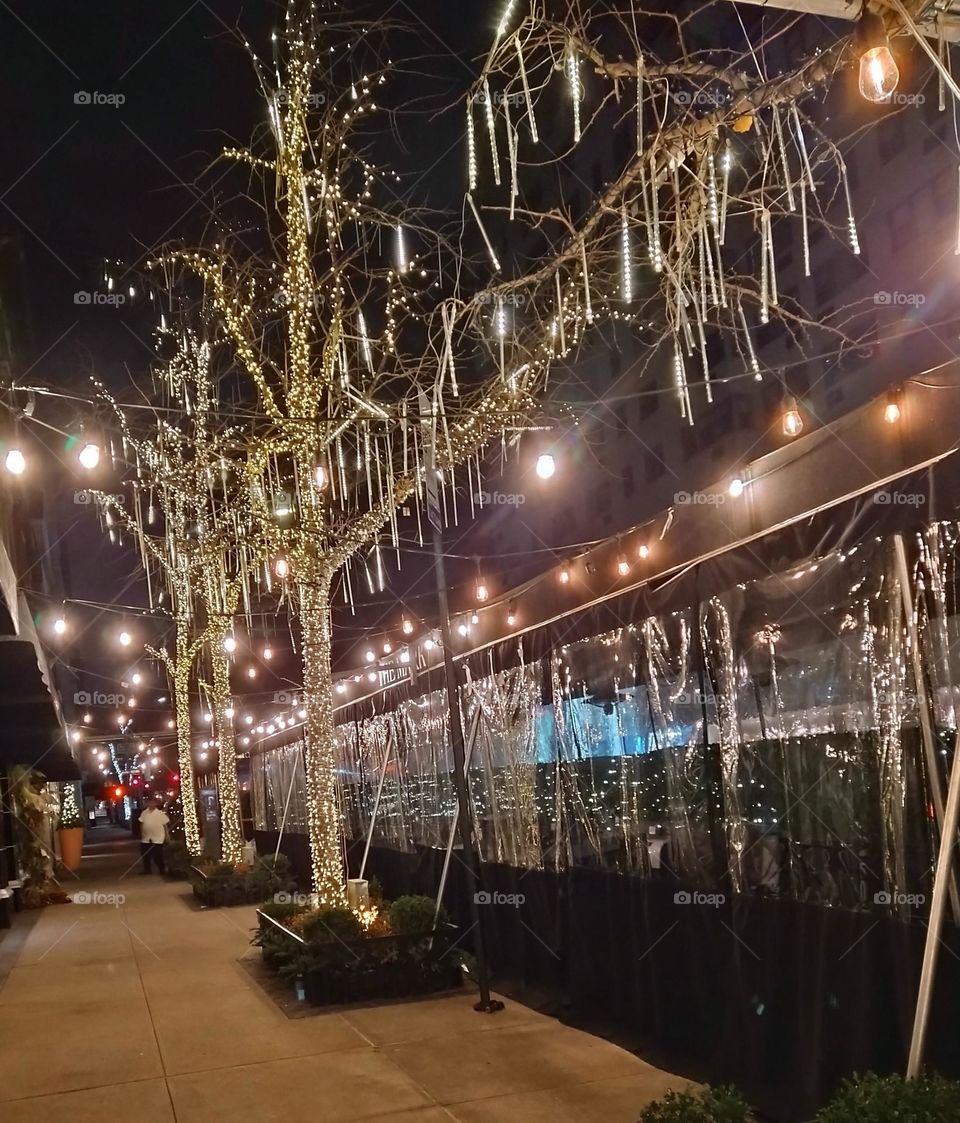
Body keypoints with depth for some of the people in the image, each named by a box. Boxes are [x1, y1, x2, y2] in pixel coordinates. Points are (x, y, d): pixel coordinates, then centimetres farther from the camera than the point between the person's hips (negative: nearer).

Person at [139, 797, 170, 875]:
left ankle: (161, 869, 12)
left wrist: (167, 836, -5)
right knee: (145, 855, 10)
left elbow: (165, 825, -4)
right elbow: (141, 824, 10)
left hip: (157, 838, -4)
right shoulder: (144, 813, 4)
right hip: (146, 839, 4)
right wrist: (141, 835, 6)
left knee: (158, 856, -1)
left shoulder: (160, 813, -7)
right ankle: (147, 869, 26)